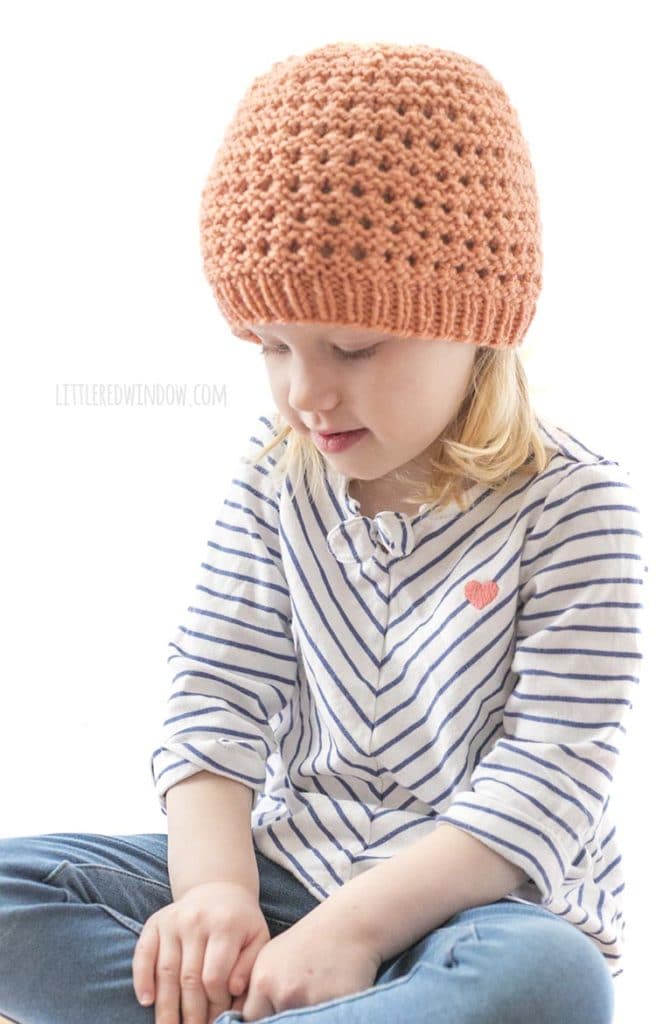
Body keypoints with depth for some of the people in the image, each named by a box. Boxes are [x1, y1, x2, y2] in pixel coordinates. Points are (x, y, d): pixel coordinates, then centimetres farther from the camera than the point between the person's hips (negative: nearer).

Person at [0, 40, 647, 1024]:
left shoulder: (571, 504, -14)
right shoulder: (275, 471, -1)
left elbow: (555, 771, -18)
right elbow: (216, 695, -2)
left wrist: (357, 922, -26)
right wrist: (214, 887, -18)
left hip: (476, 894, -4)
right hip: (288, 867, 5)